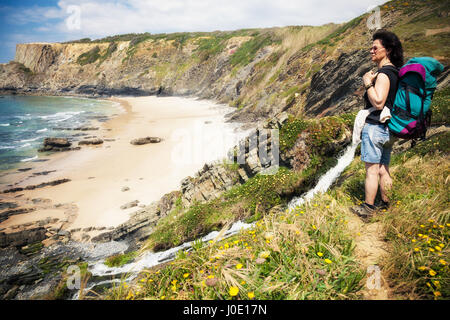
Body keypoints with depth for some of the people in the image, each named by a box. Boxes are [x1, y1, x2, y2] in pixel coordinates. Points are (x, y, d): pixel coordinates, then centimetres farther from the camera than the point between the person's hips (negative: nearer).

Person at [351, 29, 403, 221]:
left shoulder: (383, 74, -15)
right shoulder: (394, 71, 15)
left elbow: (378, 103, -23)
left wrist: (368, 83, -16)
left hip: (375, 126, -10)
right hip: (388, 127, 10)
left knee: (371, 169, -4)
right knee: (383, 169, 15)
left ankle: (367, 210, 3)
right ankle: (385, 204, 25)